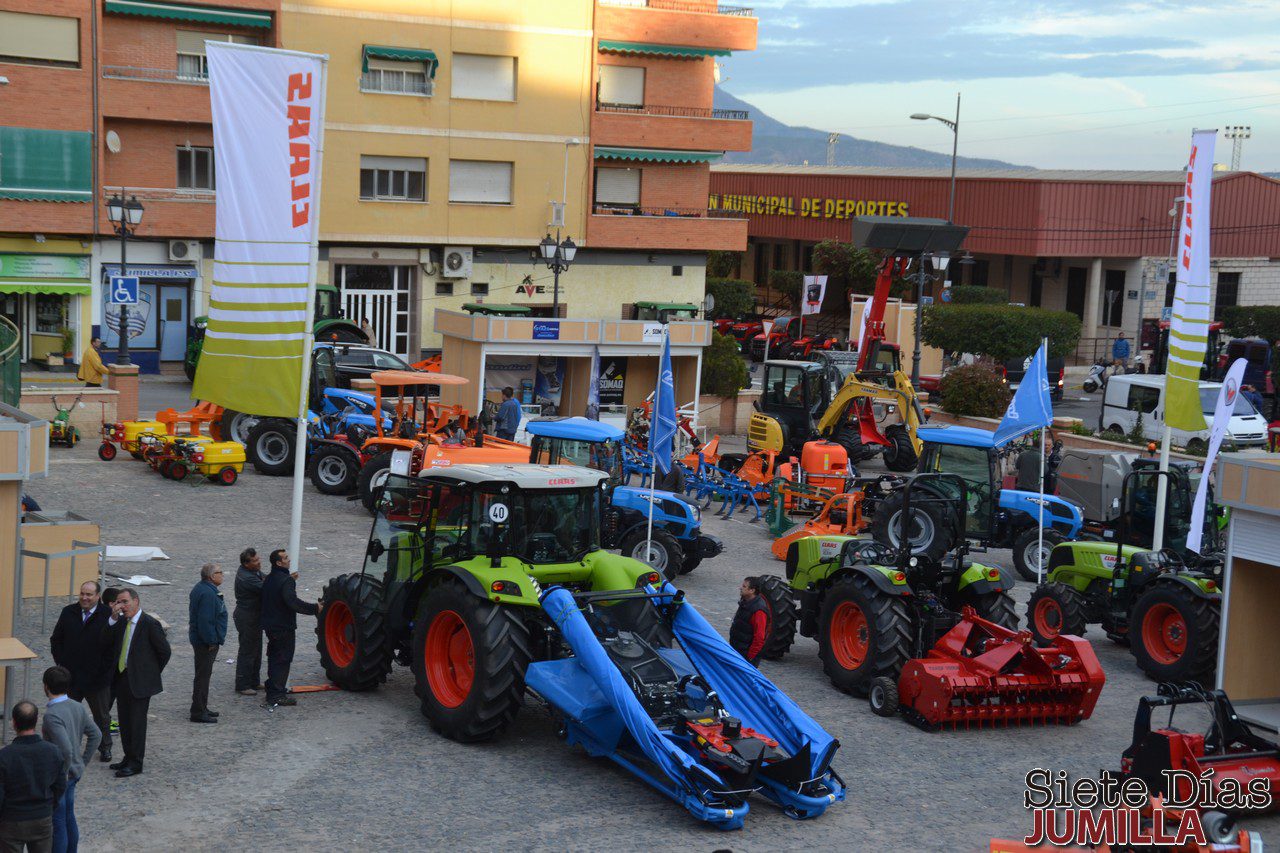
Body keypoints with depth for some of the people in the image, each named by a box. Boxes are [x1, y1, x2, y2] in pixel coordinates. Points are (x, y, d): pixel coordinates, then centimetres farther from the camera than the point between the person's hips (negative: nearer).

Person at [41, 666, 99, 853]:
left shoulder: (52, 715, -25)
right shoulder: (77, 707, -1)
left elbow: (65, 749, -32)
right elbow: (95, 735, 7)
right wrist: (83, 762, 11)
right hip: (74, 773, 8)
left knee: (57, 823, 5)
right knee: (69, 818, 22)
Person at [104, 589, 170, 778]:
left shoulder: (150, 624, -13)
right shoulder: (120, 622, 7)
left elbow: (165, 651, -8)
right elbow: (108, 642, -4)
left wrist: (152, 672, 0)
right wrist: (114, 617, -12)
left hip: (140, 681, -7)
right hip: (121, 677, 7)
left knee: (137, 721, -1)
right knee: (124, 721, 14)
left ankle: (136, 763, 6)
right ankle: (128, 757, 26)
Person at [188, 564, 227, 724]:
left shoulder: (200, 589, 12)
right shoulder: (208, 593, -23)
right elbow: (205, 620, -27)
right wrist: (211, 641, -21)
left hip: (200, 640, 11)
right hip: (206, 642, -11)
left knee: (203, 674, 18)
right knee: (203, 675, -5)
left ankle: (201, 708, 28)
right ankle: (198, 712, -1)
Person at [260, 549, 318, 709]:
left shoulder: (269, 579, 9)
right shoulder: (286, 580, -21)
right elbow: (293, 602, -32)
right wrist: (315, 609, -26)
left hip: (270, 626, 9)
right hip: (283, 627, -9)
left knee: (274, 657, 21)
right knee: (283, 660, -4)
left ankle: (272, 689, 31)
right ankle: (277, 695, -4)